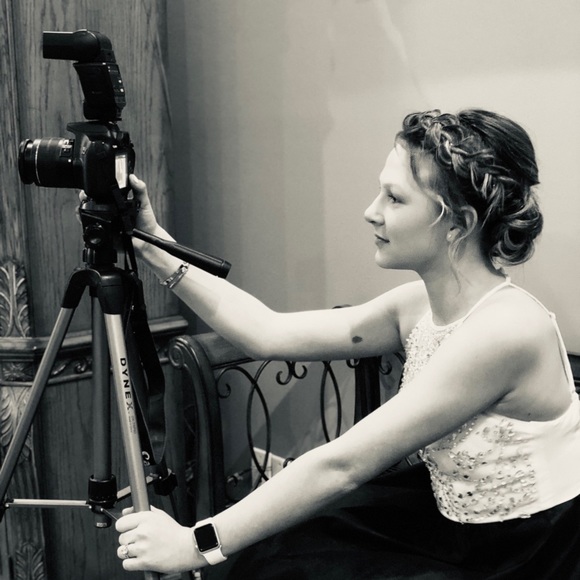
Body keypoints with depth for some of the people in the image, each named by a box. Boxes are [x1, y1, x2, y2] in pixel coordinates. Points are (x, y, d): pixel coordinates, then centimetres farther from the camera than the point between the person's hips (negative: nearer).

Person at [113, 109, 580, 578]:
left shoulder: (506, 328, -29)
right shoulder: (421, 305, -5)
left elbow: (343, 465, -30)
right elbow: (267, 333, -5)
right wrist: (154, 246, -5)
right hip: (455, 526, 6)